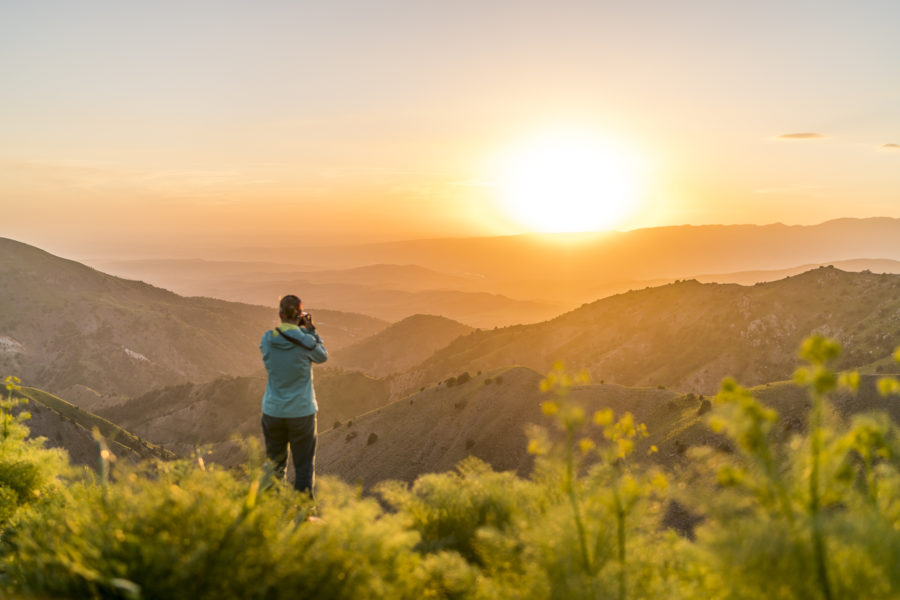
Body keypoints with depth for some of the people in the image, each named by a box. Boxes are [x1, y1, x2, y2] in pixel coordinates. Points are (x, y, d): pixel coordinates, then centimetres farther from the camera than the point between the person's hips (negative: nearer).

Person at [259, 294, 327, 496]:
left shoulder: (267, 339, -5)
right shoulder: (306, 341, -14)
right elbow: (323, 356, 5)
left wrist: (300, 330, 10)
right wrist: (311, 331, 7)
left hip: (273, 411, 3)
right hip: (301, 411, -3)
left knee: (274, 463, 17)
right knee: (304, 466, 7)